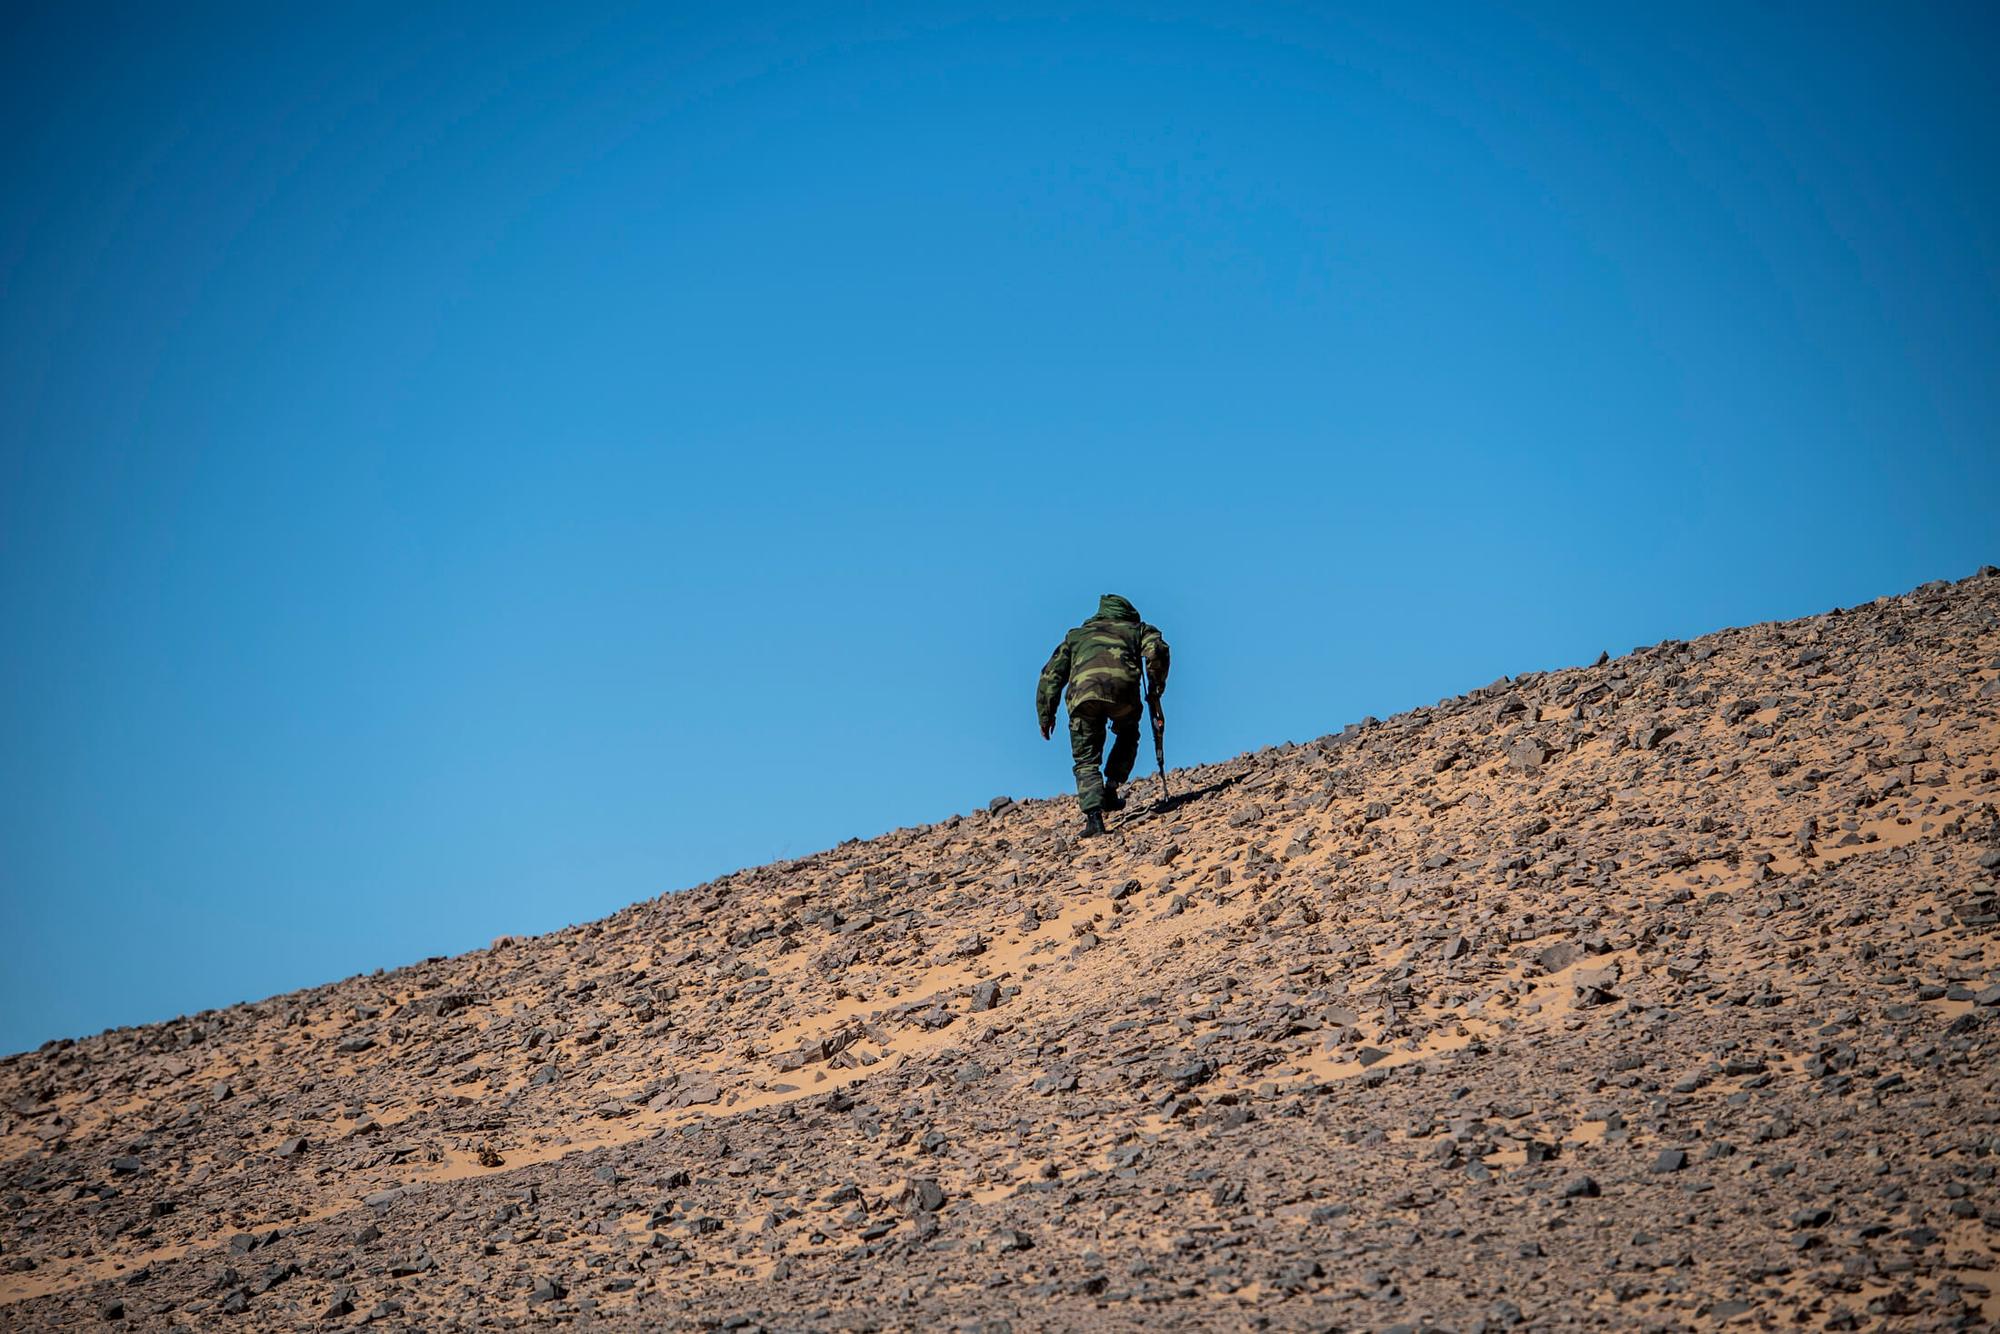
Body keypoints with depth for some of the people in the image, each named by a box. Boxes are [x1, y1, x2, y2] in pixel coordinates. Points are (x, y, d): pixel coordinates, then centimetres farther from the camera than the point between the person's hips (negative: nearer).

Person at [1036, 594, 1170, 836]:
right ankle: (1111, 788, 16)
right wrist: (1155, 690, 17)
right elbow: (1157, 650, 10)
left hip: (1083, 690, 1)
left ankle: (1093, 816, -12)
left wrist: (1046, 714, 29)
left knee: (1086, 761, 8)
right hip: (1122, 687, -1)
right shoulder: (1135, 629, 33)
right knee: (1127, 736, 31)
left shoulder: (1076, 635, 38)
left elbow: (1051, 674, 28)